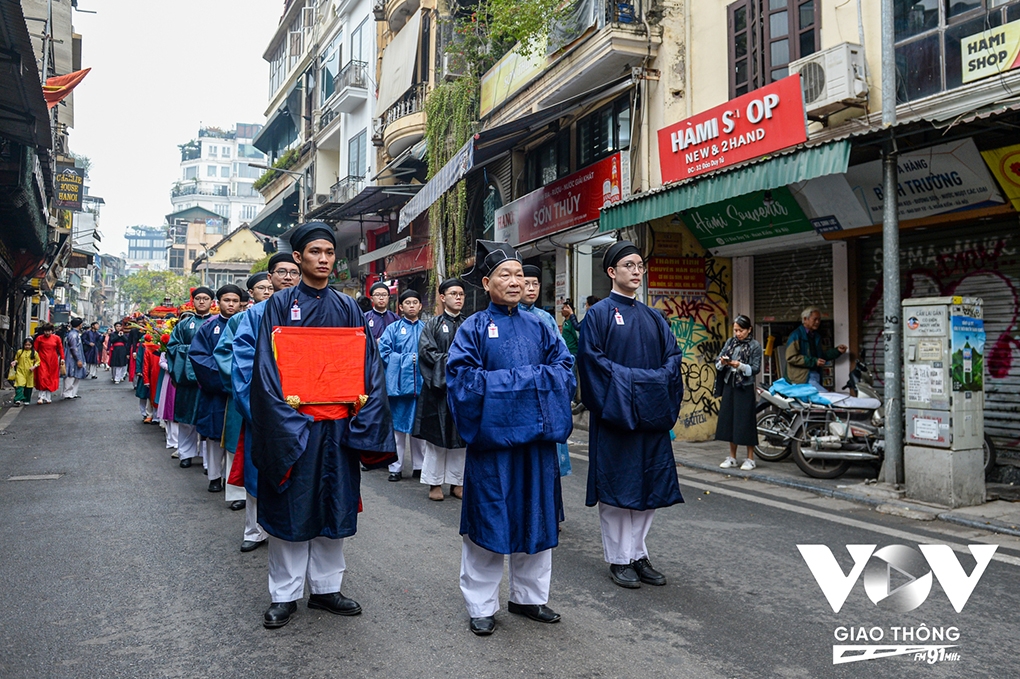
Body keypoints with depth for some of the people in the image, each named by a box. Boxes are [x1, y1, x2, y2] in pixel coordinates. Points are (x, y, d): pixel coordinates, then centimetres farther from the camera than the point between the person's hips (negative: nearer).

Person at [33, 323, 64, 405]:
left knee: (51, 379, 4)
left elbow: (60, 348, 9)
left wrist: (62, 358, 4)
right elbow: (35, 350, 3)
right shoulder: (39, 338, 0)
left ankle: (48, 397, 12)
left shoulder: (56, 338, 3)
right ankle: (41, 397, -9)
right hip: (42, 360, -2)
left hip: (53, 361, 2)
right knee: (42, 378, -11)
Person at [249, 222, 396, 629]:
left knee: (335, 502, 8)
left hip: (337, 422, 3)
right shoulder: (281, 305, 1)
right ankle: (285, 594, 15)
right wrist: (283, 411, -16)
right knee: (291, 503, 3)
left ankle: (325, 587, 22)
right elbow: (267, 364, -6)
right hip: (292, 423, -3)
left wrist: (363, 401, -7)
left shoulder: (347, 307, 9)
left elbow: (368, 361, 7)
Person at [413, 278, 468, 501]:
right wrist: (450, 362, -13)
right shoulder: (432, 324, 4)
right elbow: (426, 351, -7)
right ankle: (435, 483, 9)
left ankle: (457, 482, 14)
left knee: (460, 436, 5)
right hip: (439, 386, -3)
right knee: (437, 435, 0)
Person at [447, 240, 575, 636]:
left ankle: (528, 596, 28)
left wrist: (529, 380, -12)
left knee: (536, 516, 11)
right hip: (492, 435, -4)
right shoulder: (474, 328, -1)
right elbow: (461, 377, -12)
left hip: (536, 434, 4)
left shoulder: (539, 327, 11)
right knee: (488, 518, 2)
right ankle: (481, 606, 17)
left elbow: (564, 369, 6)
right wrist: (525, 380, -13)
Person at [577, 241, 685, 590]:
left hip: (650, 415, 6)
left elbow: (672, 357, 10)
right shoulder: (599, 313, -3)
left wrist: (659, 384, -8)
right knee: (615, 487, 1)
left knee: (649, 485, 8)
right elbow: (590, 359, -12)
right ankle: (618, 559, 12)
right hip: (614, 414, -6)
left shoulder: (653, 318, 14)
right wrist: (628, 382, -16)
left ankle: (638, 553, 20)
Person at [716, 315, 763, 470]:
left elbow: (756, 369, -9)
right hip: (729, 385, 5)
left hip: (745, 387, -5)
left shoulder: (755, 346, -3)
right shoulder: (729, 342, 9)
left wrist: (740, 366, -23)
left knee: (745, 421, -4)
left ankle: (750, 458, 7)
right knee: (728, 419, 7)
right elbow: (717, 362, 6)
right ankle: (732, 457, 17)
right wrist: (722, 362, -15)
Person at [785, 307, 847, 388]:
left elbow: (821, 355, 29)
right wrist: (814, 361, -18)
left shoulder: (816, 336, 20)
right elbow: (791, 357, -15)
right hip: (802, 379, -9)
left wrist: (837, 351, 13)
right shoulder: (796, 335, -7)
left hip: (815, 377, 9)